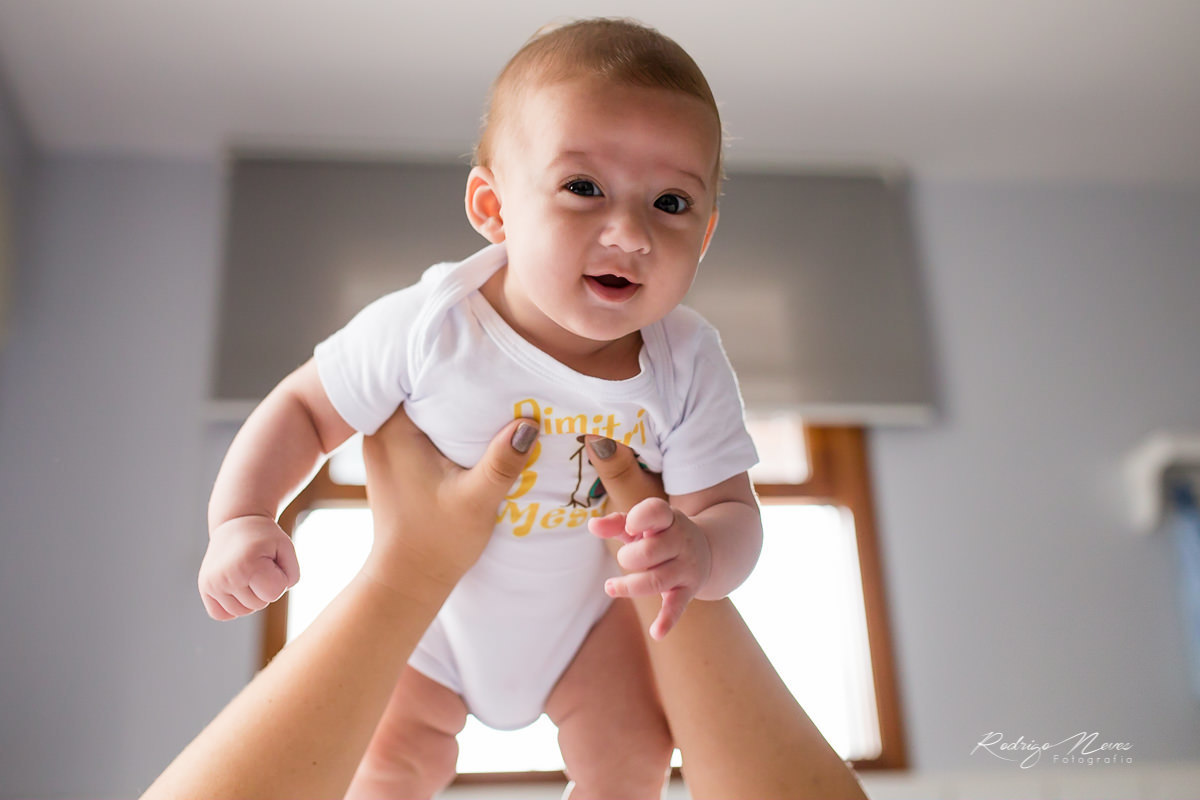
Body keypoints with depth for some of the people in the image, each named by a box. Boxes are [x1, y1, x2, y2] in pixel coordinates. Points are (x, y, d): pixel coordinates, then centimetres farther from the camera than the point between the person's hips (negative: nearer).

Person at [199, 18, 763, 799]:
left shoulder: (687, 366, -27)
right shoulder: (427, 329, -33)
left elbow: (733, 512, -24)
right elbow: (304, 408, -18)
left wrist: (700, 553, -49)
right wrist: (240, 519, -33)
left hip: (580, 599, 2)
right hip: (429, 599, -1)